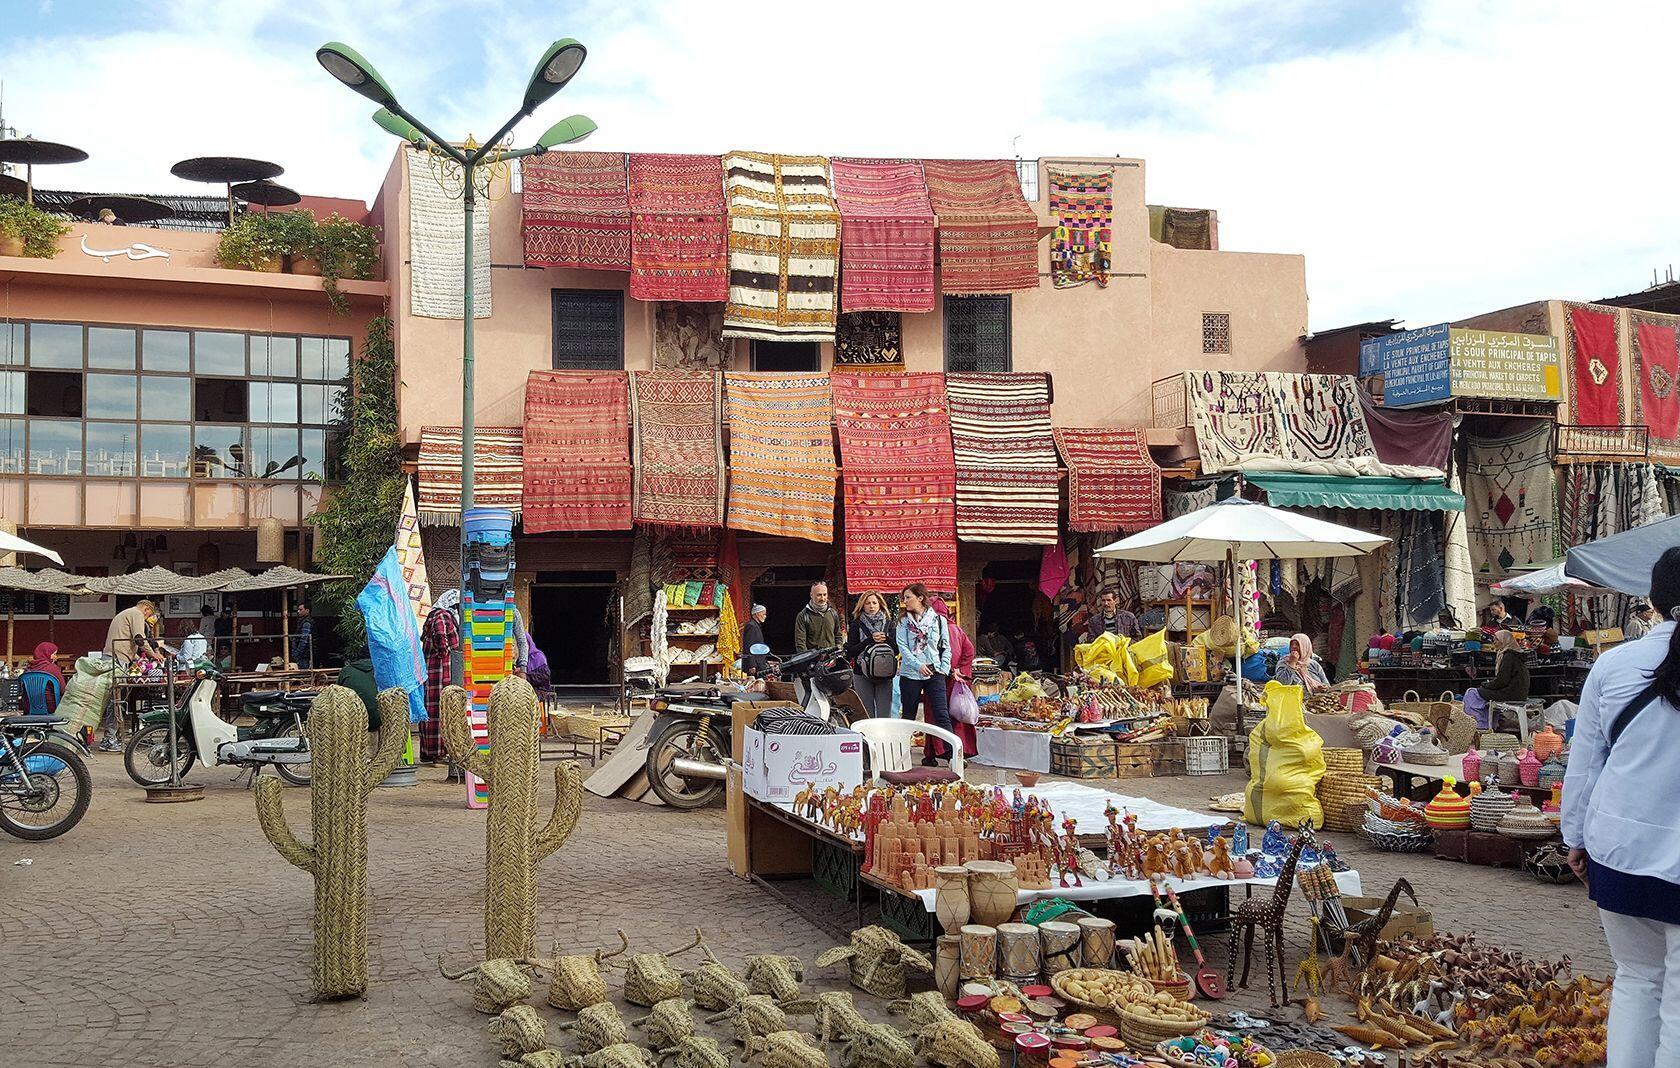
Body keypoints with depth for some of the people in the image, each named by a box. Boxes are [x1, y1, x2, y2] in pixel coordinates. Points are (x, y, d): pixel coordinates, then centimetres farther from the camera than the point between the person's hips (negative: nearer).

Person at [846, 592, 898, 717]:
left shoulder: (889, 625, 11)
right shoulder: (857, 625, 5)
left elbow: (897, 650, 5)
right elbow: (850, 651, -4)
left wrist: (885, 639, -12)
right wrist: (870, 640, -13)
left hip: (885, 675, 1)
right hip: (863, 674, -1)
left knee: (885, 715, 1)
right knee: (866, 715, -1)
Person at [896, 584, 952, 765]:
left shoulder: (938, 620, 6)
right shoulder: (904, 621, 5)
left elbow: (946, 647, 11)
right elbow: (902, 647, -4)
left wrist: (944, 669, -1)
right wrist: (918, 665, -16)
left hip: (935, 673, -1)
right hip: (910, 673, 1)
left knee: (942, 715, -8)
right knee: (908, 716, 7)